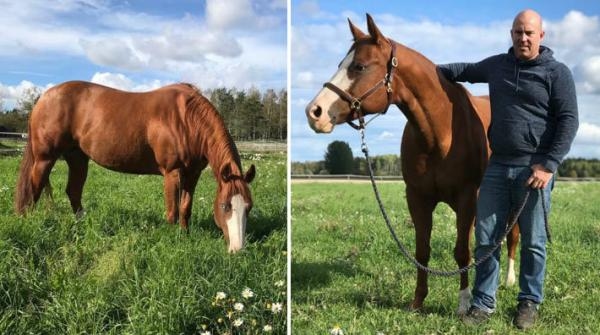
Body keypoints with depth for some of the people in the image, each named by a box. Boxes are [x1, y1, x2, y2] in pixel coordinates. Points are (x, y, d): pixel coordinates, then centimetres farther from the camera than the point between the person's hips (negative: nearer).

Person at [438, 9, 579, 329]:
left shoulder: (557, 72, -3)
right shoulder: (497, 65, 10)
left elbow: (569, 121, -7)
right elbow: (466, 70, 29)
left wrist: (548, 165, -15)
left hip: (535, 169, -4)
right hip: (497, 166, 4)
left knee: (532, 242, 6)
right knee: (485, 237, 5)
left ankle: (529, 302, 23)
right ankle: (483, 302, 16)